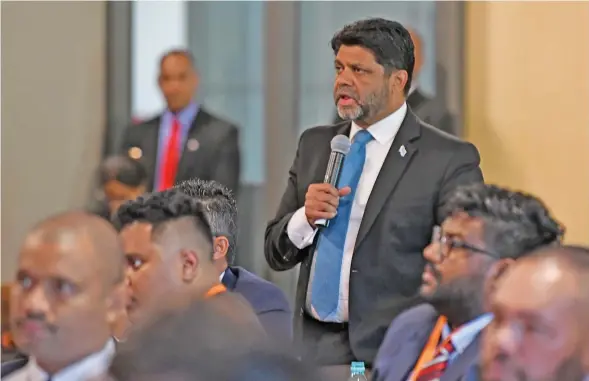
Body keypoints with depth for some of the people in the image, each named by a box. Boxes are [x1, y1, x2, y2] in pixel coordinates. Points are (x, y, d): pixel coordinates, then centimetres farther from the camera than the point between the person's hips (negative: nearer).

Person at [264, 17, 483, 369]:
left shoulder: (449, 159, -6)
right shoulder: (315, 145, 11)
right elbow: (276, 253, 12)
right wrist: (305, 218, -8)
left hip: (392, 354, -4)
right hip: (313, 349, 4)